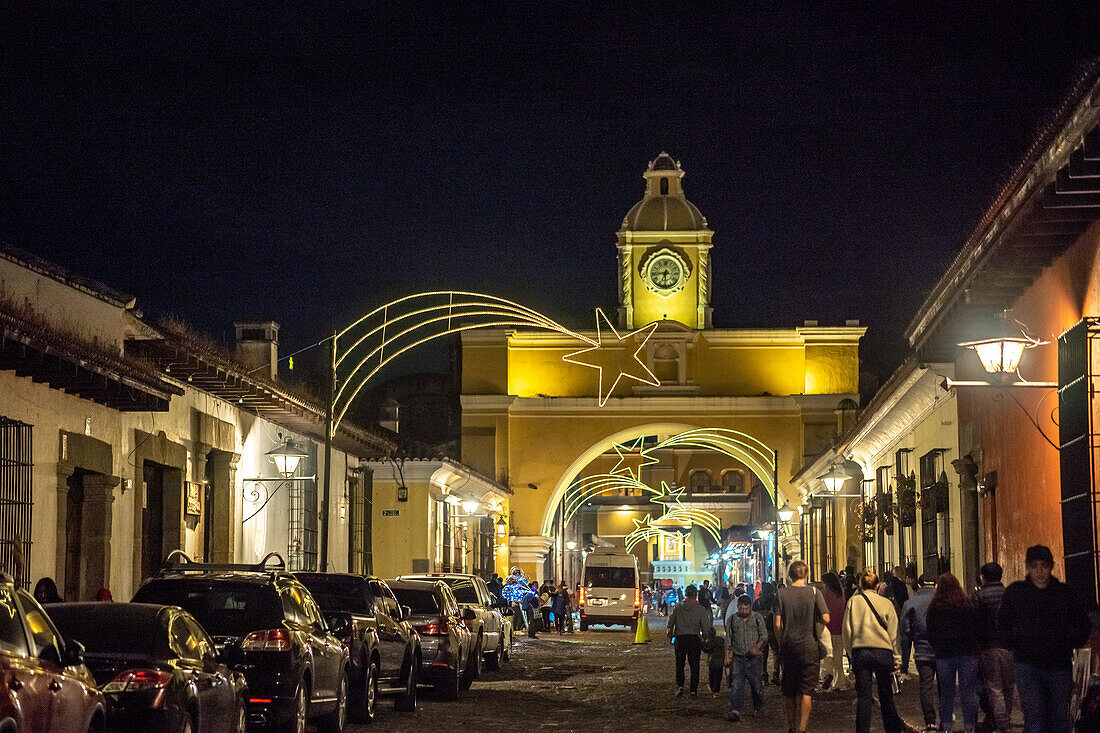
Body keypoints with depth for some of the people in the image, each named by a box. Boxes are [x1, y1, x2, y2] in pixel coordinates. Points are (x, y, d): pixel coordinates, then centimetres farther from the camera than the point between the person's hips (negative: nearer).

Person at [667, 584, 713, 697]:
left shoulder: (678, 608, 1)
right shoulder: (701, 610, -5)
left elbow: (670, 623, 9)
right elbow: (705, 627, -5)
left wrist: (670, 636, 22)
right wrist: (706, 637, 12)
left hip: (680, 638, 1)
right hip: (695, 639, -1)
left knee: (679, 664, 11)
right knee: (694, 665, 8)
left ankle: (680, 686, -4)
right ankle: (694, 689, 8)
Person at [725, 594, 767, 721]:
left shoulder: (757, 618, 3)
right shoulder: (732, 619, 7)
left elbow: (764, 636, -2)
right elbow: (728, 639, 12)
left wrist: (756, 647, -20)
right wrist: (727, 656, 6)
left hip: (754, 658, -1)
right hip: (738, 657, 1)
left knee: (757, 684, 5)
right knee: (736, 685, -10)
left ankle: (759, 708, 26)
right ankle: (735, 711, -14)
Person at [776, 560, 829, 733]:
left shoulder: (782, 593, -2)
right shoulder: (814, 592, -4)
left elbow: (777, 624, -4)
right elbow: (826, 619, -9)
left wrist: (781, 643, 9)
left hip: (789, 646, 2)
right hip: (809, 647, -2)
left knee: (790, 691, 12)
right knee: (806, 691, 1)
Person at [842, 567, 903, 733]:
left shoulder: (853, 601, 2)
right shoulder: (886, 603, 3)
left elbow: (846, 630, 4)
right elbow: (894, 632, 6)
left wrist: (850, 652, 13)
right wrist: (897, 658, 10)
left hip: (860, 652, 0)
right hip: (883, 651, 0)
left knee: (863, 696, 1)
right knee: (886, 696, 9)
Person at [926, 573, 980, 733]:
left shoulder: (934, 608, -1)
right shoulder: (969, 606, -2)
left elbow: (931, 635, 4)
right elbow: (977, 630, 3)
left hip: (944, 654, 0)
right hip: (968, 653, 0)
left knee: (946, 691, 10)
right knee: (968, 690, 4)